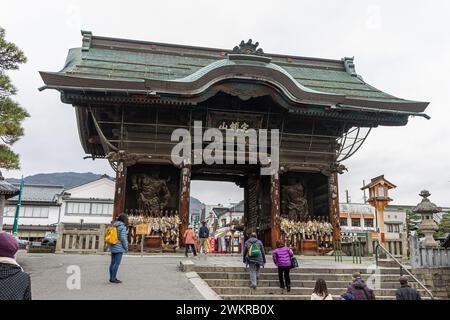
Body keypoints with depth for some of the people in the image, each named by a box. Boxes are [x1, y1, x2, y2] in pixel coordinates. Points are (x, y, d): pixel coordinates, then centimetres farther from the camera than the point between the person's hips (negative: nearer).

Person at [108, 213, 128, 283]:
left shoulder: (114, 226, 10)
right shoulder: (122, 227, -13)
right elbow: (123, 238, -18)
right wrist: (126, 247, -9)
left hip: (113, 247, 8)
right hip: (119, 248, -8)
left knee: (113, 262, 10)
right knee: (117, 263, -5)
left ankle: (111, 277, 15)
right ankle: (113, 278, -4)